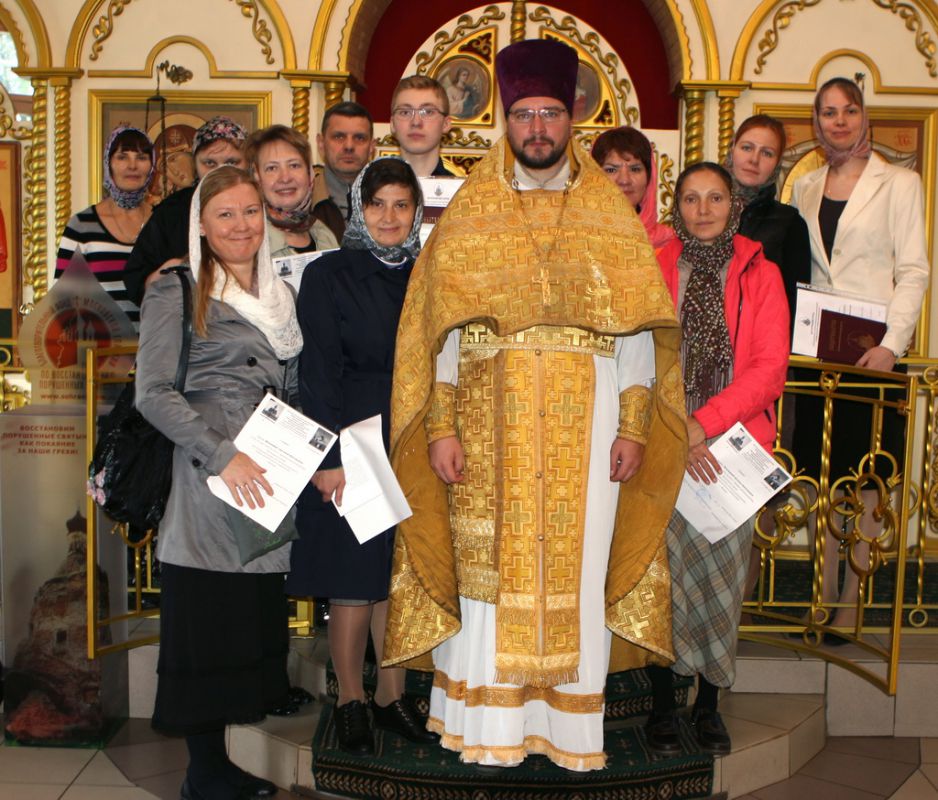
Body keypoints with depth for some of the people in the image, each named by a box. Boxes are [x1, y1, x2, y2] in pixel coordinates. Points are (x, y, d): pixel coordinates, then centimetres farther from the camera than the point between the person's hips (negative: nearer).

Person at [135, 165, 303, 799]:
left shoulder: (280, 293, 16)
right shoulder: (177, 292, -4)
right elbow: (154, 394, -11)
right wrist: (223, 456, -18)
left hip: (271, 480, 6)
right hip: (208, 484, -6)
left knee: (255, 622, 9)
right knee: (208, 622, 0)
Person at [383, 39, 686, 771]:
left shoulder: (611, 215, 7)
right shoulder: (470, 212, 6)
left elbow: (637, 328, 4)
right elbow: (442, 327, 2)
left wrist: (633, 426, -3)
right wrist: (439, 428, -6)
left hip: (587, 421, 0)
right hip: (489, 420, 0)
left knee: (578, 566, 3)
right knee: (490, 566, 2)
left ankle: (571, 725, 17)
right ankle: (493, 725, 14)